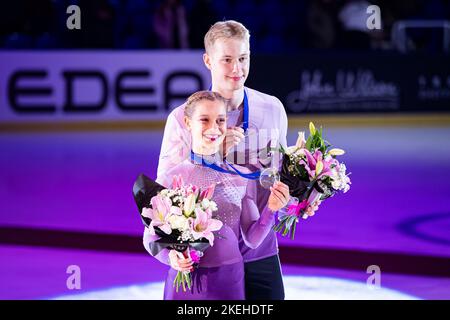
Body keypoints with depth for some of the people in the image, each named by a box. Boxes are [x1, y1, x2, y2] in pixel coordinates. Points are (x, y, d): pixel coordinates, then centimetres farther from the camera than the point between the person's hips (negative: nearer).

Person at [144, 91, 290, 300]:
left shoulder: (241, 178, 1)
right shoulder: (169, 180, -7)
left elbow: (252, 239, 1)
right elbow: (151, 237, -2)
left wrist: (270, 210, -14)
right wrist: (171, 256, -20)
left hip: (229, 281, 2)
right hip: (185, 279, -2)